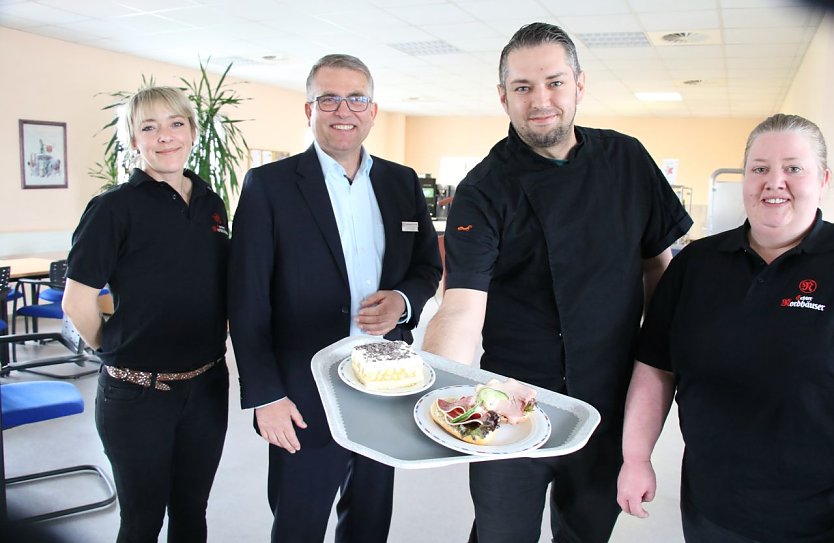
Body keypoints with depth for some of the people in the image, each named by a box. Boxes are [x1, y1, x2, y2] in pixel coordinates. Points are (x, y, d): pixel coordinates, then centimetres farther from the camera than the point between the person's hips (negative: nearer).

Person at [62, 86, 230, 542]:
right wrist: (115, 350, 1)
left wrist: (213, 346, 11)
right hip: (137, 394, -4)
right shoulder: (115, 207, -12)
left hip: (207, 386, 4)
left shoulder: (212, 205, 5)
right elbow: (77, 302, -11)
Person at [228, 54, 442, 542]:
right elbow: (248, 302, -8)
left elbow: (429, 266, 13)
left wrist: (403, 300, -9)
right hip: (304, 399, -3)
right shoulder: (268, 185, -7)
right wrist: (265, 396, -11)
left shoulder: (403, 182, 5)